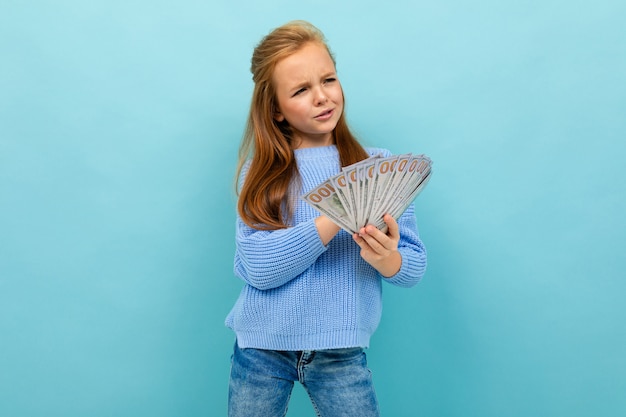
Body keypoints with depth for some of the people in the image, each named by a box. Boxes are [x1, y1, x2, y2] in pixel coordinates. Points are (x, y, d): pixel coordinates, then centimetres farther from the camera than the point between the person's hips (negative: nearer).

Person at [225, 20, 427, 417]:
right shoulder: (260, 171, -4)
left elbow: (416, 266, -4)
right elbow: (256, 266, -17)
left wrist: (387, 258, -27)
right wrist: (336, 219, -26)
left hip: (341, 351, 0)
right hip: (261, 348, 0)